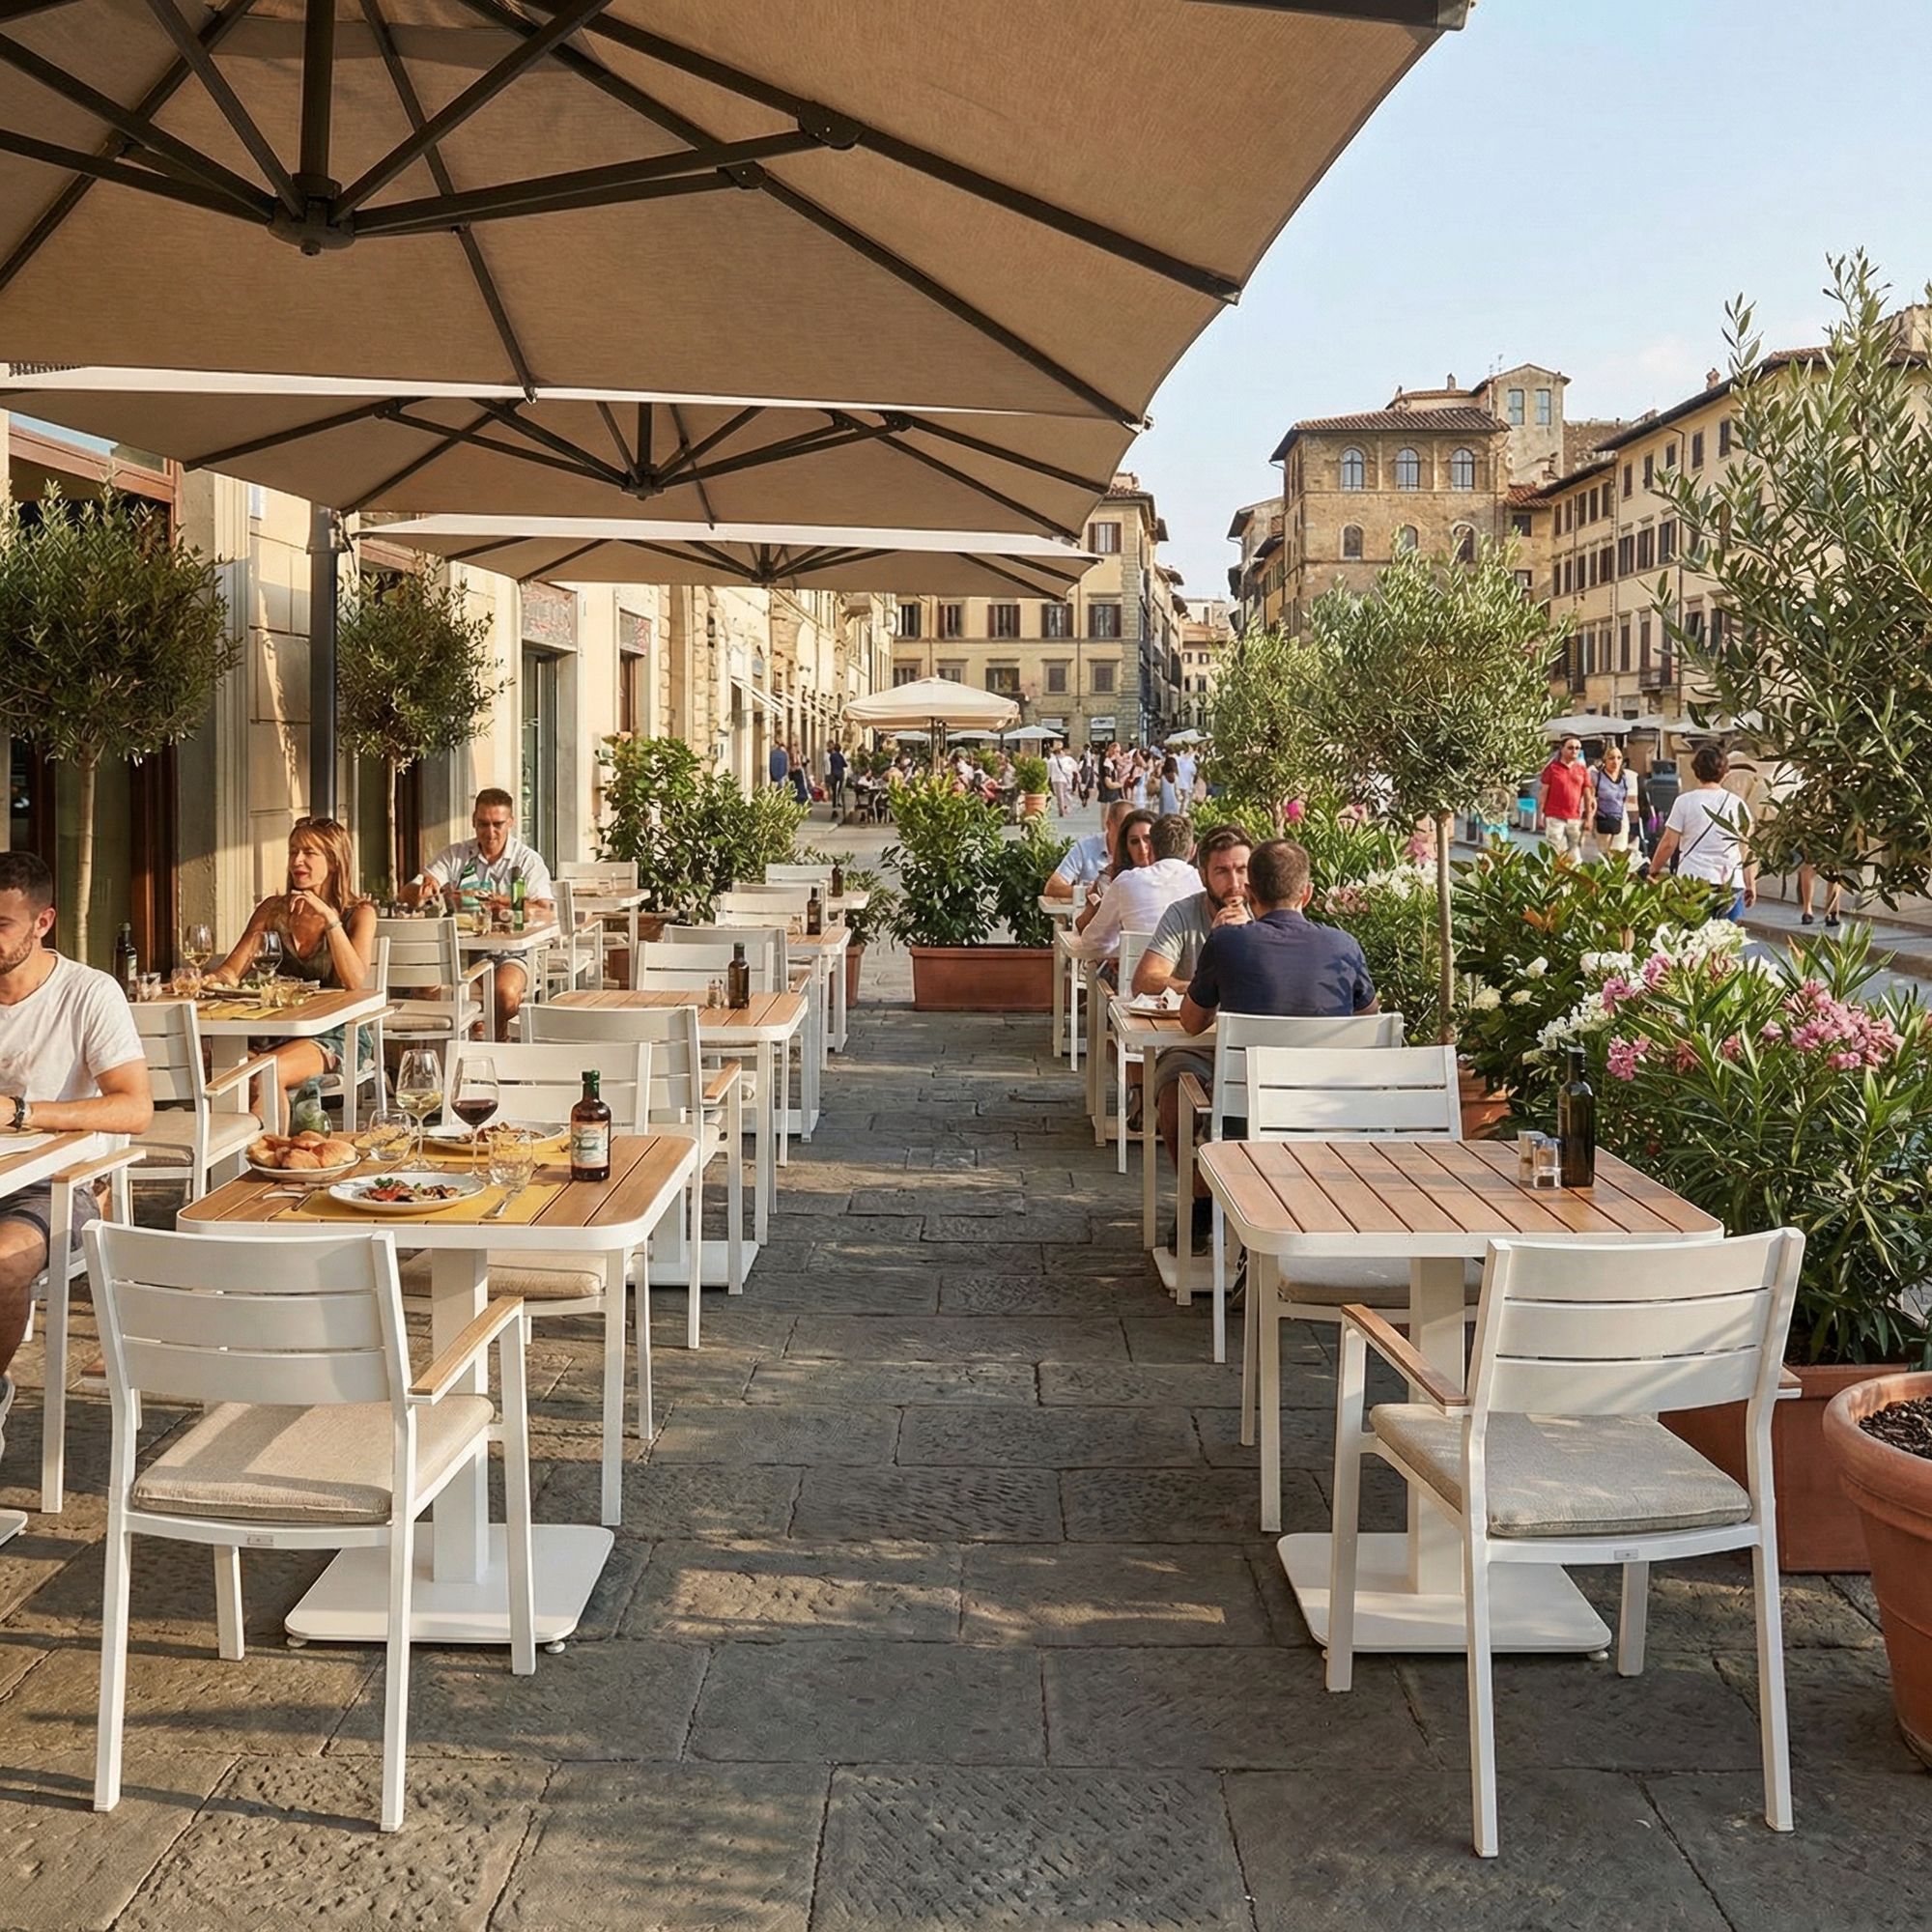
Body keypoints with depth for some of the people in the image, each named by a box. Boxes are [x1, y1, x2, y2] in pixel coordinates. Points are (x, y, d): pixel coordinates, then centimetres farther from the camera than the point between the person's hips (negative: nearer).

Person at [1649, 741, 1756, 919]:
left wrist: (1653, 872, 13)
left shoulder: (1685, 801, -1)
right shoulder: (1737, 804, 6)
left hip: (1693, 881, -2)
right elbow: (1748, 851, 8)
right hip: (1731, 884, 2)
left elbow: (1668, 844, 0)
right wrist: (1751, 885, 16)